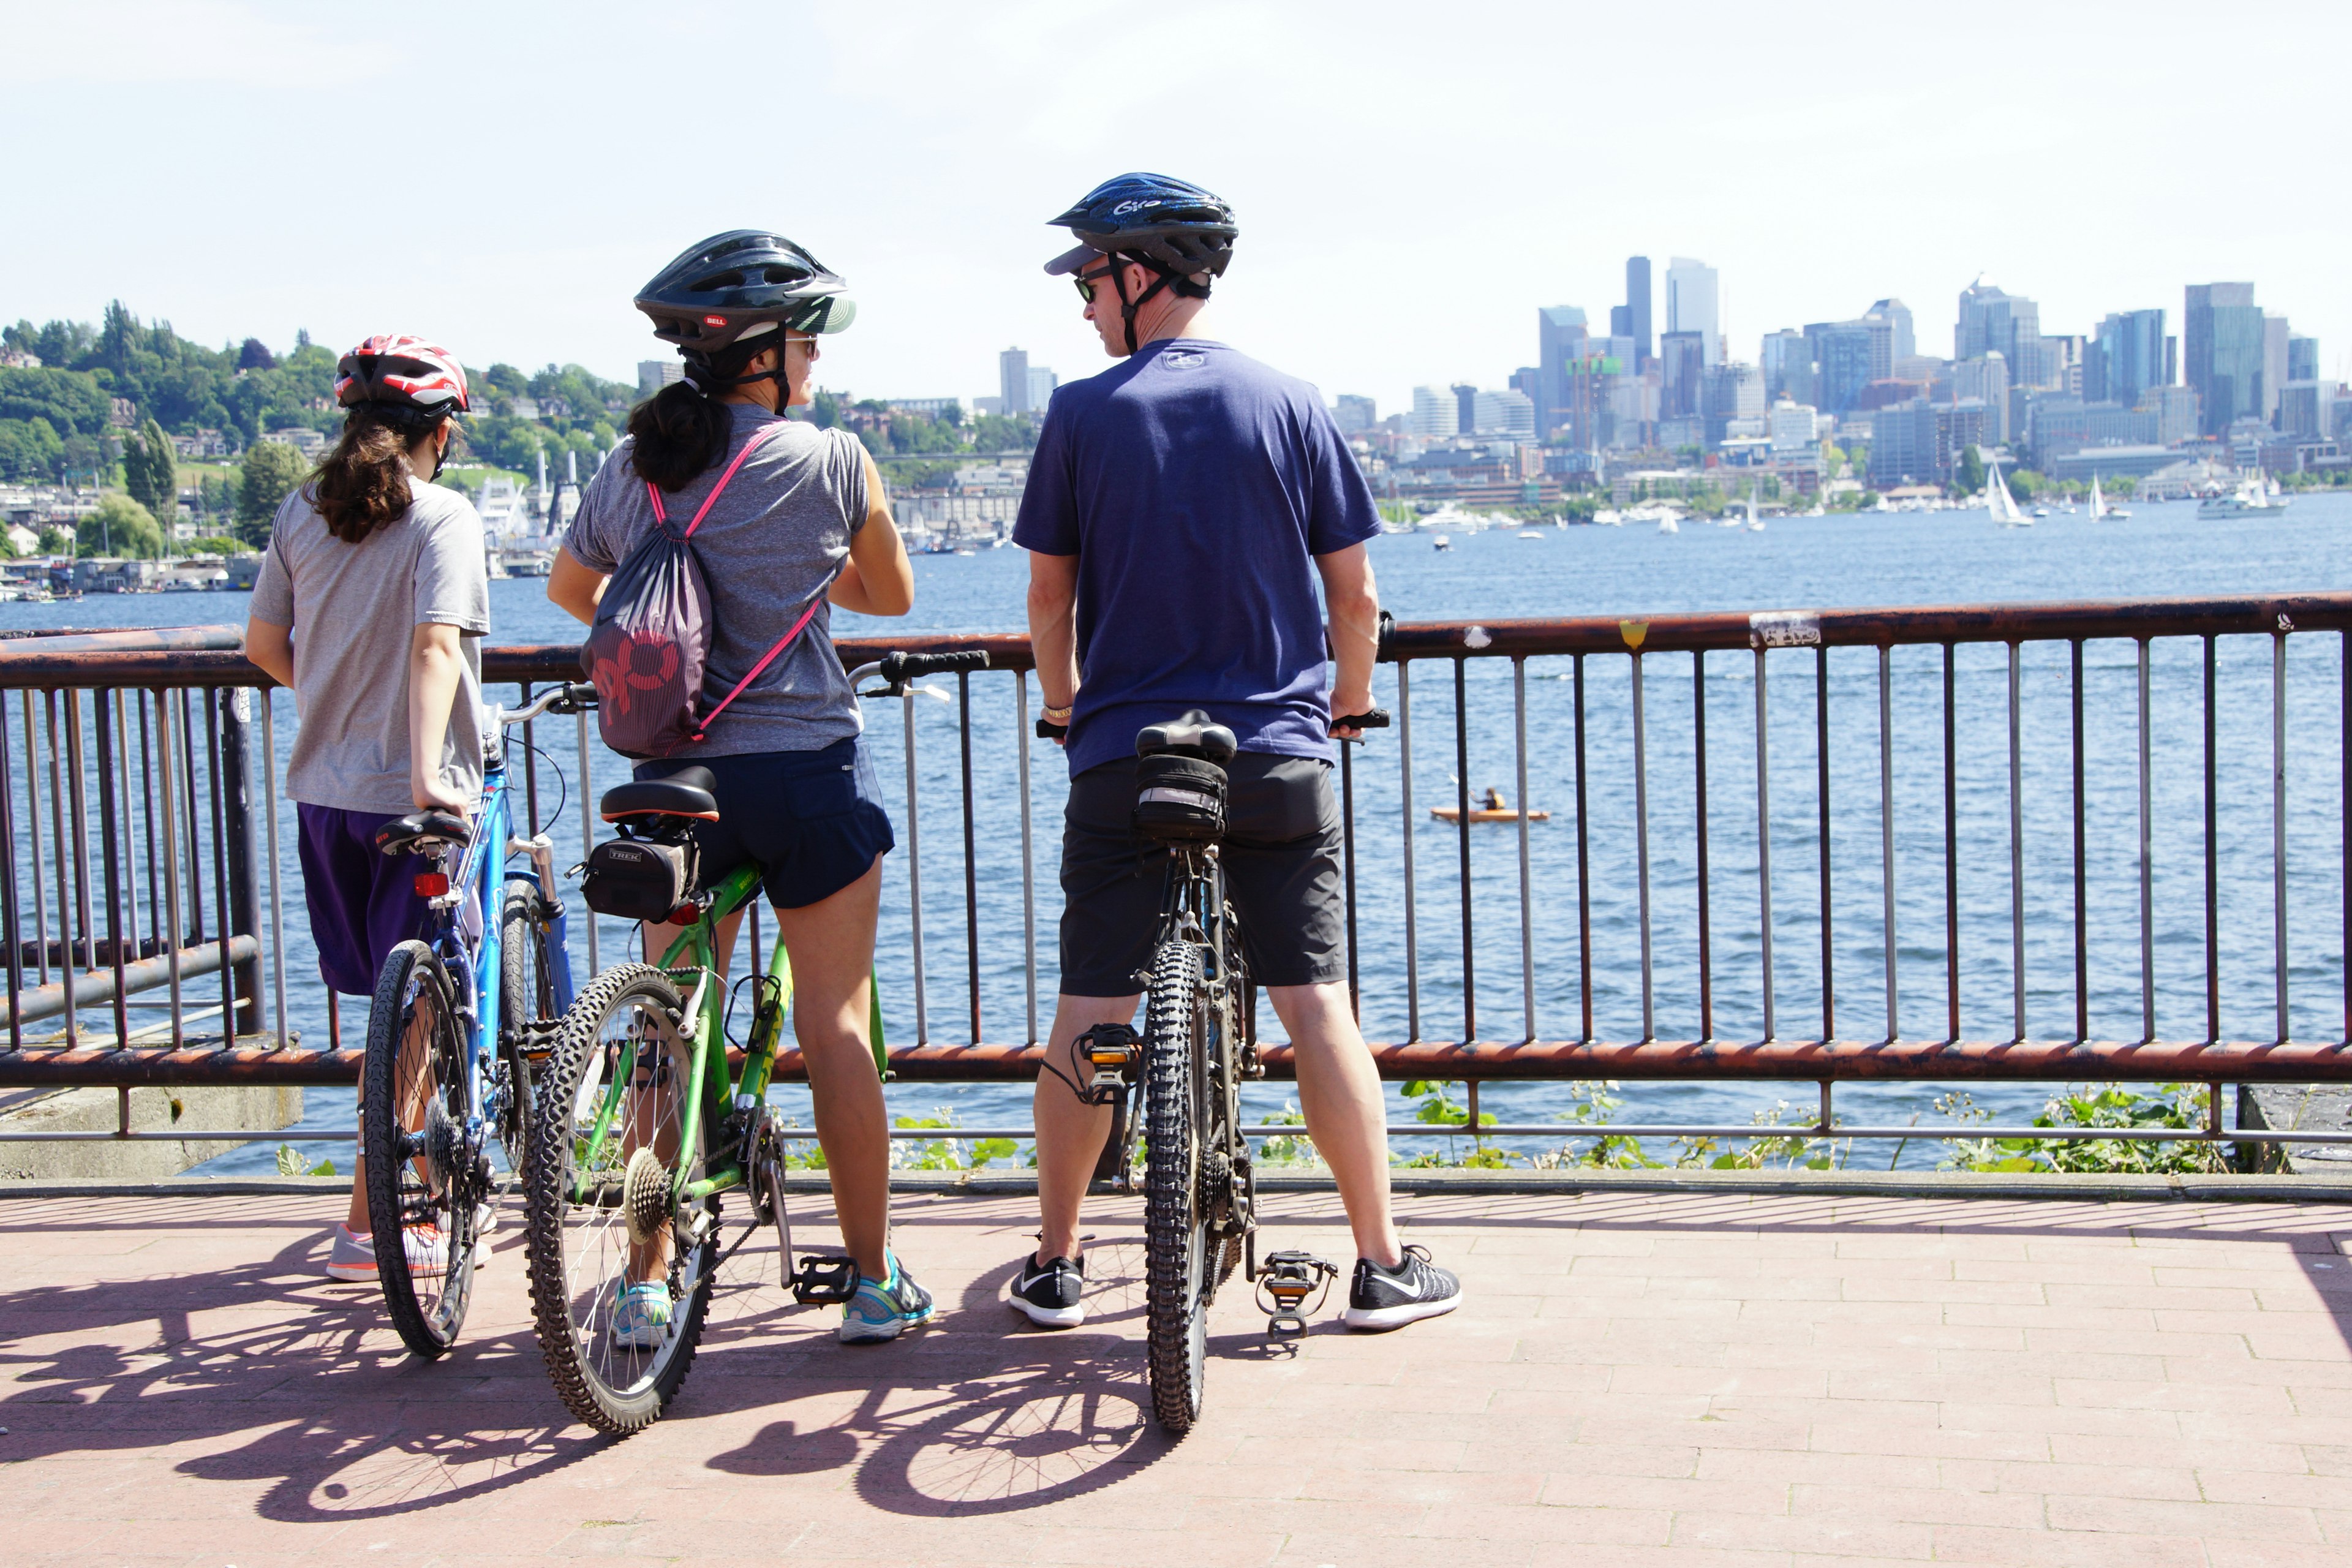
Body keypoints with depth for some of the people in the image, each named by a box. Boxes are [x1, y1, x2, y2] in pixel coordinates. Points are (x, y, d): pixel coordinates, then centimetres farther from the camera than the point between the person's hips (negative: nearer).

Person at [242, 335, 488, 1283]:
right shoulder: (442, 516, -10)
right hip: (412, 795, -6)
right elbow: (436, 643, -23)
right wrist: (428, 773, -30)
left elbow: (263, 647, 10)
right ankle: (368, 1228, 4)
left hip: (323, 787, 6)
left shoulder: (301, 513, 7)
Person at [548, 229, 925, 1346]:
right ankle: (875, 1282, 12)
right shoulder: (832, 462, -7)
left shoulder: (628, 467, 5)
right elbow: (892, 594, 8)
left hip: (674, 778, 4)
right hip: (808, 767, -3)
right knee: (833, 1025, 4)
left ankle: (648, 1284, 11)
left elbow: (568, 590, 22)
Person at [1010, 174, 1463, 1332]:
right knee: (1317, 1007, 6)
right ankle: (1384, 1266, 9)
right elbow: (1355, 594, 3)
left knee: (1088, 1015, 8)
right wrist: (1349, 704, 20)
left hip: (1123, 756, -1)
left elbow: (1048, 594, 2)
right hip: (1277, 755, 1)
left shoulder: (1083, 414, -2)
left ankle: (1055, 1267, 16)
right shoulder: (1288, 407, 1)